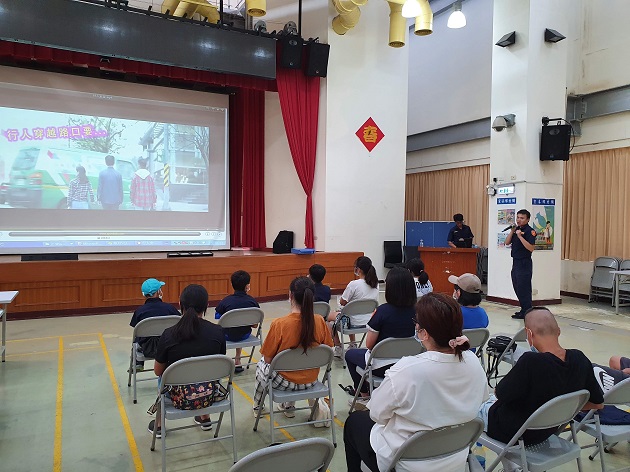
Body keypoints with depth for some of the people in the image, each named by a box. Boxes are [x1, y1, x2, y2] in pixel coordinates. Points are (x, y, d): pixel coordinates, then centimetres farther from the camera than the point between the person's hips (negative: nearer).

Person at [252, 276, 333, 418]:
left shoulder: (279, 324, -25)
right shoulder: (320, 321, -15)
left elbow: (267, 359, -14)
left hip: (284, 382, -3)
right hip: (311, 381, 3)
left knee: (261, 365, 30)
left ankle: (258, 407, 51)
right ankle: (289, 407, 48)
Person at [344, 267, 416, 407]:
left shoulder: (383, 311, -23)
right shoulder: (416, 311, -9)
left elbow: (369, 344, -15)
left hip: (382, 366, -5)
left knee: (350, 354, 24)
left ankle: (364, 395, 28)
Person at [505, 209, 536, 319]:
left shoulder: (530, 231, -11)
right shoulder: (516, 229, 13)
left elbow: (531, 248, -22)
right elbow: (507, 243, 7)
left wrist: (520, 236, -25)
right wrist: (512, 231, -4)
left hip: (524, 263, -9)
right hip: (515, 262, 9)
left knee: (523, 289, -5)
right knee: (517, 288, 14)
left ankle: (526, 312, 3)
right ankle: (524, 310, 24)